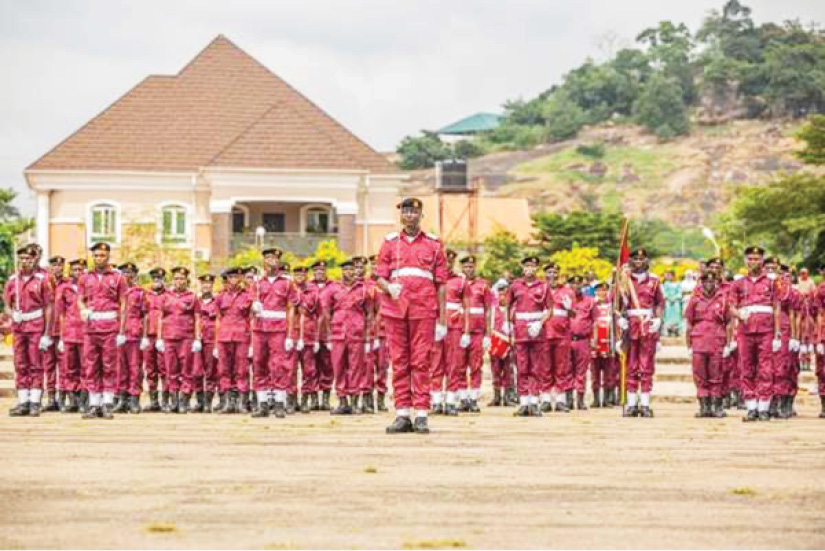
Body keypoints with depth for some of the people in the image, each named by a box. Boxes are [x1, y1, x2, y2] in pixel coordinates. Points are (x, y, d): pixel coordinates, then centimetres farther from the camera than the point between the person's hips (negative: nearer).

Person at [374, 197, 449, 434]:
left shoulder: (433, 243, 9)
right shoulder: (390, 242, 12)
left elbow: (441, 283, 8)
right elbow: (379, 276, 9)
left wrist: (442, 320, 3)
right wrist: (389, 287, -16)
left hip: (423, 311, -2)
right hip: (395, 310, 2)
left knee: (421, 362, -4)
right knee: (399, 362, 2)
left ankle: (421, 416, -4)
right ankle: (402, 415, 5)